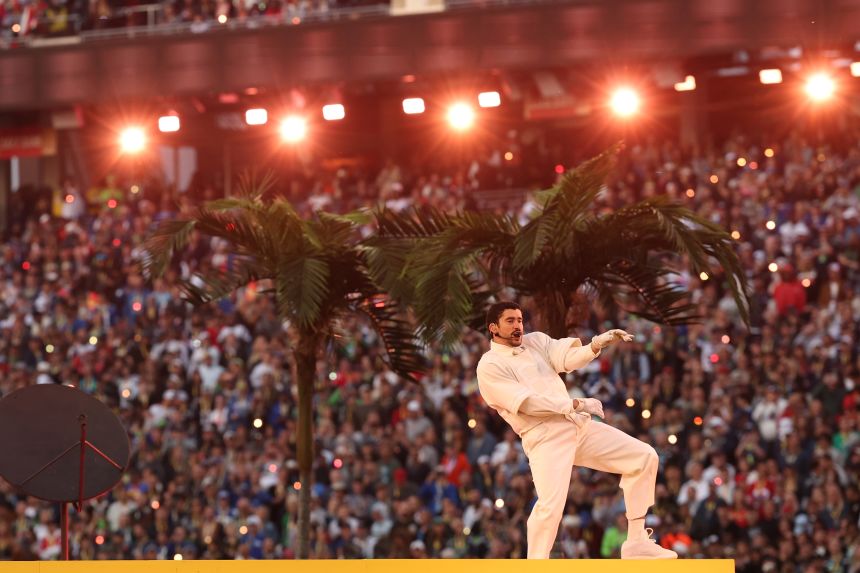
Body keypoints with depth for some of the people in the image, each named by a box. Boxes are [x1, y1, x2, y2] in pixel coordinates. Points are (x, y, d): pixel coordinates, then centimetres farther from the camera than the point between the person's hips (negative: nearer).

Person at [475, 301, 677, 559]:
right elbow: (526, 402, -15)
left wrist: (596, 344, -23)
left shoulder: (536, 341, 15)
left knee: (644, 457, 3)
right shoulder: (489, 366, -4)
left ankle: (636, 543, 8)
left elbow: (568, 358, -3)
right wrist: (576, 404, -16)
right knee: (550, 507, -25)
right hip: (545, 439, -7)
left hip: (579, 426, 7)